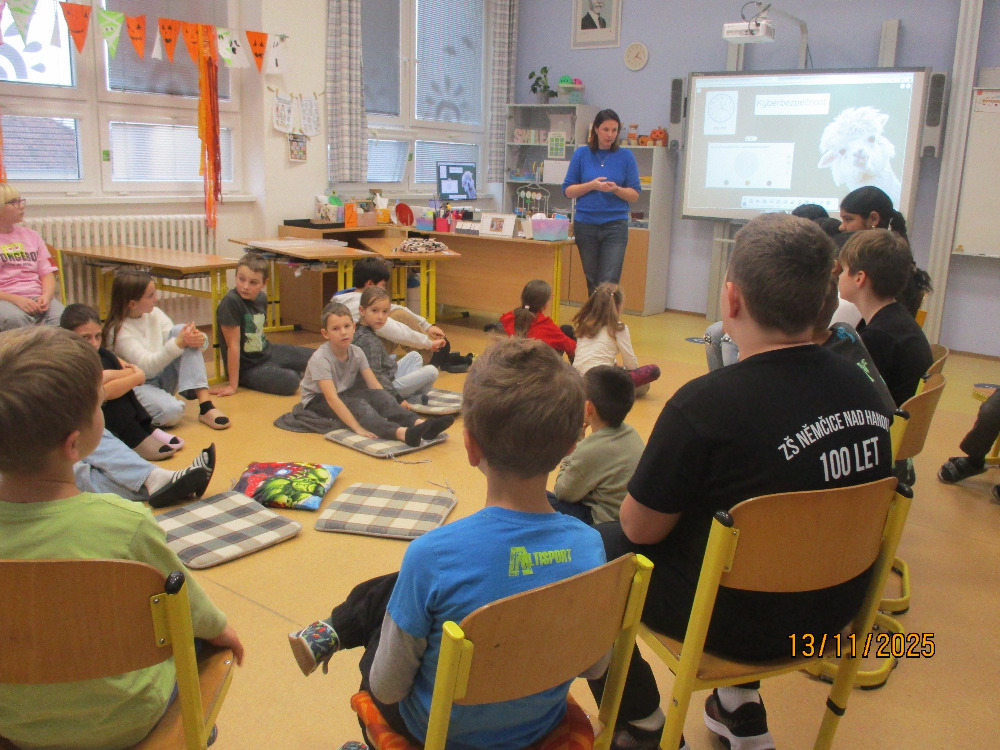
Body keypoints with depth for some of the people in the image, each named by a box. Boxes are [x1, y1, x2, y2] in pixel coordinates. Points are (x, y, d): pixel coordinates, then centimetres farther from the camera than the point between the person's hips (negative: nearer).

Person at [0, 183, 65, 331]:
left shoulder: (31, 235, 22)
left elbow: (48, 273, 15)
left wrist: (46, 296, -7)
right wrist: (16, 300, -17)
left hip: (37, 298, 3)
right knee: (16, 319, -38)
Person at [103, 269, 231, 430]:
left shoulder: (154, 314, 2)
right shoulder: (118, 331, -16)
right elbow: (146, 366, -24)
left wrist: (200, 340, -25)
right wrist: (178, 343, -36)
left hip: (162, 378, 7)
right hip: (138, 386, -7)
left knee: (180, 330, -18)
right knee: (171, 411, -39)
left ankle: (205, 405, -27)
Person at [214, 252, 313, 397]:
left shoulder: (261, 298, -3)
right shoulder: (231, 302, -27)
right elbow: (233, 344, -26)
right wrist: (233, 385, -22)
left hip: (267, 352, 7)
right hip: (247, 367, -7)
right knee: (290, 382, -27)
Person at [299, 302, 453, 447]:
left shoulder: (357, 353, -6)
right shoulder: (320, 358, -25)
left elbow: (375, 385, -10)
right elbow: (331, 398, -33)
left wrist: (389, 404, -25)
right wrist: (357, 428, -41)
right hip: (318, 401, -6)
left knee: (378, 395, -22)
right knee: (357, 405, -33)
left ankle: (418, 423, -40)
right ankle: (401, 433, -57)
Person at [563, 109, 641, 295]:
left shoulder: (626, 156, 3)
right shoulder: (581, 154, 4)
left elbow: (635, 195, 3)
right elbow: (568, 191, 3)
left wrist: (616, 189, -16)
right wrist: (592, 185, -12)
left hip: (615, 226, -1)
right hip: (585, 224, 2)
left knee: (609, 282, -11)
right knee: (592, 281, 9)